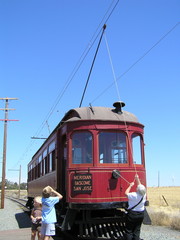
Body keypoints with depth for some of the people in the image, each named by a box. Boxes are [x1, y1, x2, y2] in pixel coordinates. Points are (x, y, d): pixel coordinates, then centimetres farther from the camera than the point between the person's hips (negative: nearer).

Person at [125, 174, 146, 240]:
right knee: (137, 230, 15)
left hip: (132, 214, -5)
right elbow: (140, 187, 9)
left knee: (129, 230, 5)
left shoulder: (134, 195, -23)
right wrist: (137, 179, 15)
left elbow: (126, 193, -6)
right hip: (141, 214, 5)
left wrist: (130, 185, 2)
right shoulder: (144, 195, -8)